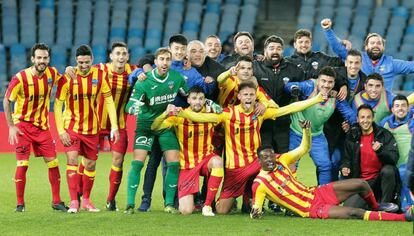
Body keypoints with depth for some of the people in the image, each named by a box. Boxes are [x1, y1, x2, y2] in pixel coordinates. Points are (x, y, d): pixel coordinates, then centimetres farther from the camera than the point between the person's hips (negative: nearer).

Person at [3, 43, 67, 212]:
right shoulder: (21, 78, -16)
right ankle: (20, 203, 3)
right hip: (23, 125, -4)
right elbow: (6, 101, -7)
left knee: (53, 162, -1)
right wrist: (11, 126, -10)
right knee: (22, 164, -7)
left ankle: (56, 201, 9)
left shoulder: (52, 73, -4)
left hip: (42, 125, 4)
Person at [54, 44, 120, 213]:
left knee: (90, 164, 9)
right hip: (71, 127, -3)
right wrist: (61, 130, -14)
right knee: (72, 160, -17)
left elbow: (109, 100, -2)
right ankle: (74, 201, -16)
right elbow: (58, 104, -9)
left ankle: (86, 200, 26)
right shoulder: (67, 78, -14)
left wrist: (114, 126, -9)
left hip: (92, 128, 3)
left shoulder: (100, 75, -8)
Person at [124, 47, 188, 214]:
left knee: (174, 163, -6)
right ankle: (130, 204, -8)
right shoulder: (144, 81, -18)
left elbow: (189, 95, 12)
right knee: (138, 162, -14)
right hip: (146, 123, -3)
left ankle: (169, 203, 6)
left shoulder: (177, 77, -7)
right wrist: (133, 108, -46)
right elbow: (130, 105, -23)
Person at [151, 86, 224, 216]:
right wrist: (166, 113, -38)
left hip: (206, 159, 1)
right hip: (187, 165, -1)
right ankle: (189, 199, 29)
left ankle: (207, 205, -22)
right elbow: (154, 127, -20)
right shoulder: (179, 116, -11)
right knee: (186, 211, -13)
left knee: (217, 161, -38)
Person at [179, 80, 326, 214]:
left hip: (255, 163, 3)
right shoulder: (229, 113, -11)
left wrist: (316, 99, -5)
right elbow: (202, 117, -21)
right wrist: (182, 113, -38)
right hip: (235, 167, -3)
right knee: (221, 211, -5)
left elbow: (289, 109, -2)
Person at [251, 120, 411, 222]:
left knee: (360, 184, -3)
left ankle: (375, 207, 32)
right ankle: (402, 217, -18)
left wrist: (306, 130, -9)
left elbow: (304, 149, 9)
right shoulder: (259, 184, -13)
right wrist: (255, 213, -35)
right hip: (313, 210, -7)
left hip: (317, 193, 7)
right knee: (354, 213, -24)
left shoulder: (281, 160, 2)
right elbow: (255, 210, -10)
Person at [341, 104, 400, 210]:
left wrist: (380, 151, -34)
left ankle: (385, 206, -17)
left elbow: (394, 158, -16)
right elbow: (346, 157, 17)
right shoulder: (352, 136, 5)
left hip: (381, 179, -2)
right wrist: (345, 167, -5)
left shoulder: (385, 134, -5)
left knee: (388, 170, -37)